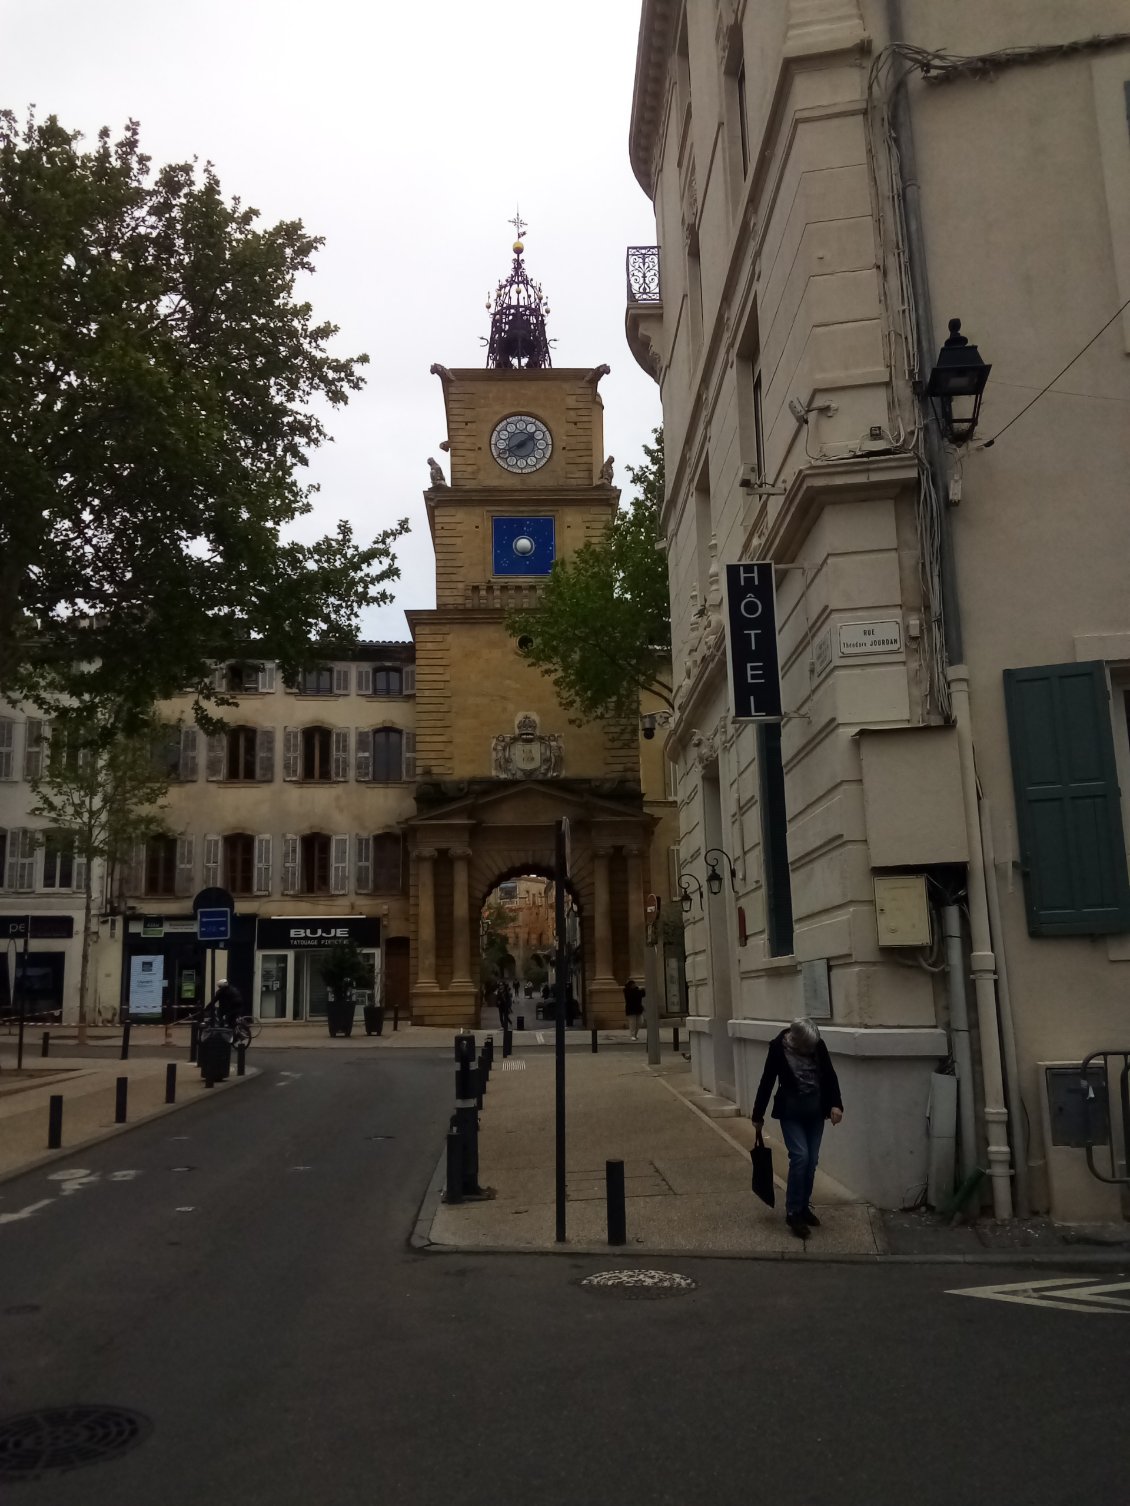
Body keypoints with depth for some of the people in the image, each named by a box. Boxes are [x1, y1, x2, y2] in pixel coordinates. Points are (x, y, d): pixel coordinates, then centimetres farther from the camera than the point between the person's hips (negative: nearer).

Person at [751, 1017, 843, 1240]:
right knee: (800, 1157, -13)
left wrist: (835, 1104, -14)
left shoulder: (818, 1045, -8)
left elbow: (829, 1075, 0)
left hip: (815, 1111, 4)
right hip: (791, 1112, -3)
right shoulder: (778, 1048, -16)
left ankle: (804, 1207, 22)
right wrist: (758, 1114, 1)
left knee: (811, 1161, 5)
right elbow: (767, 1082, -7)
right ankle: (793, 1213, -4)